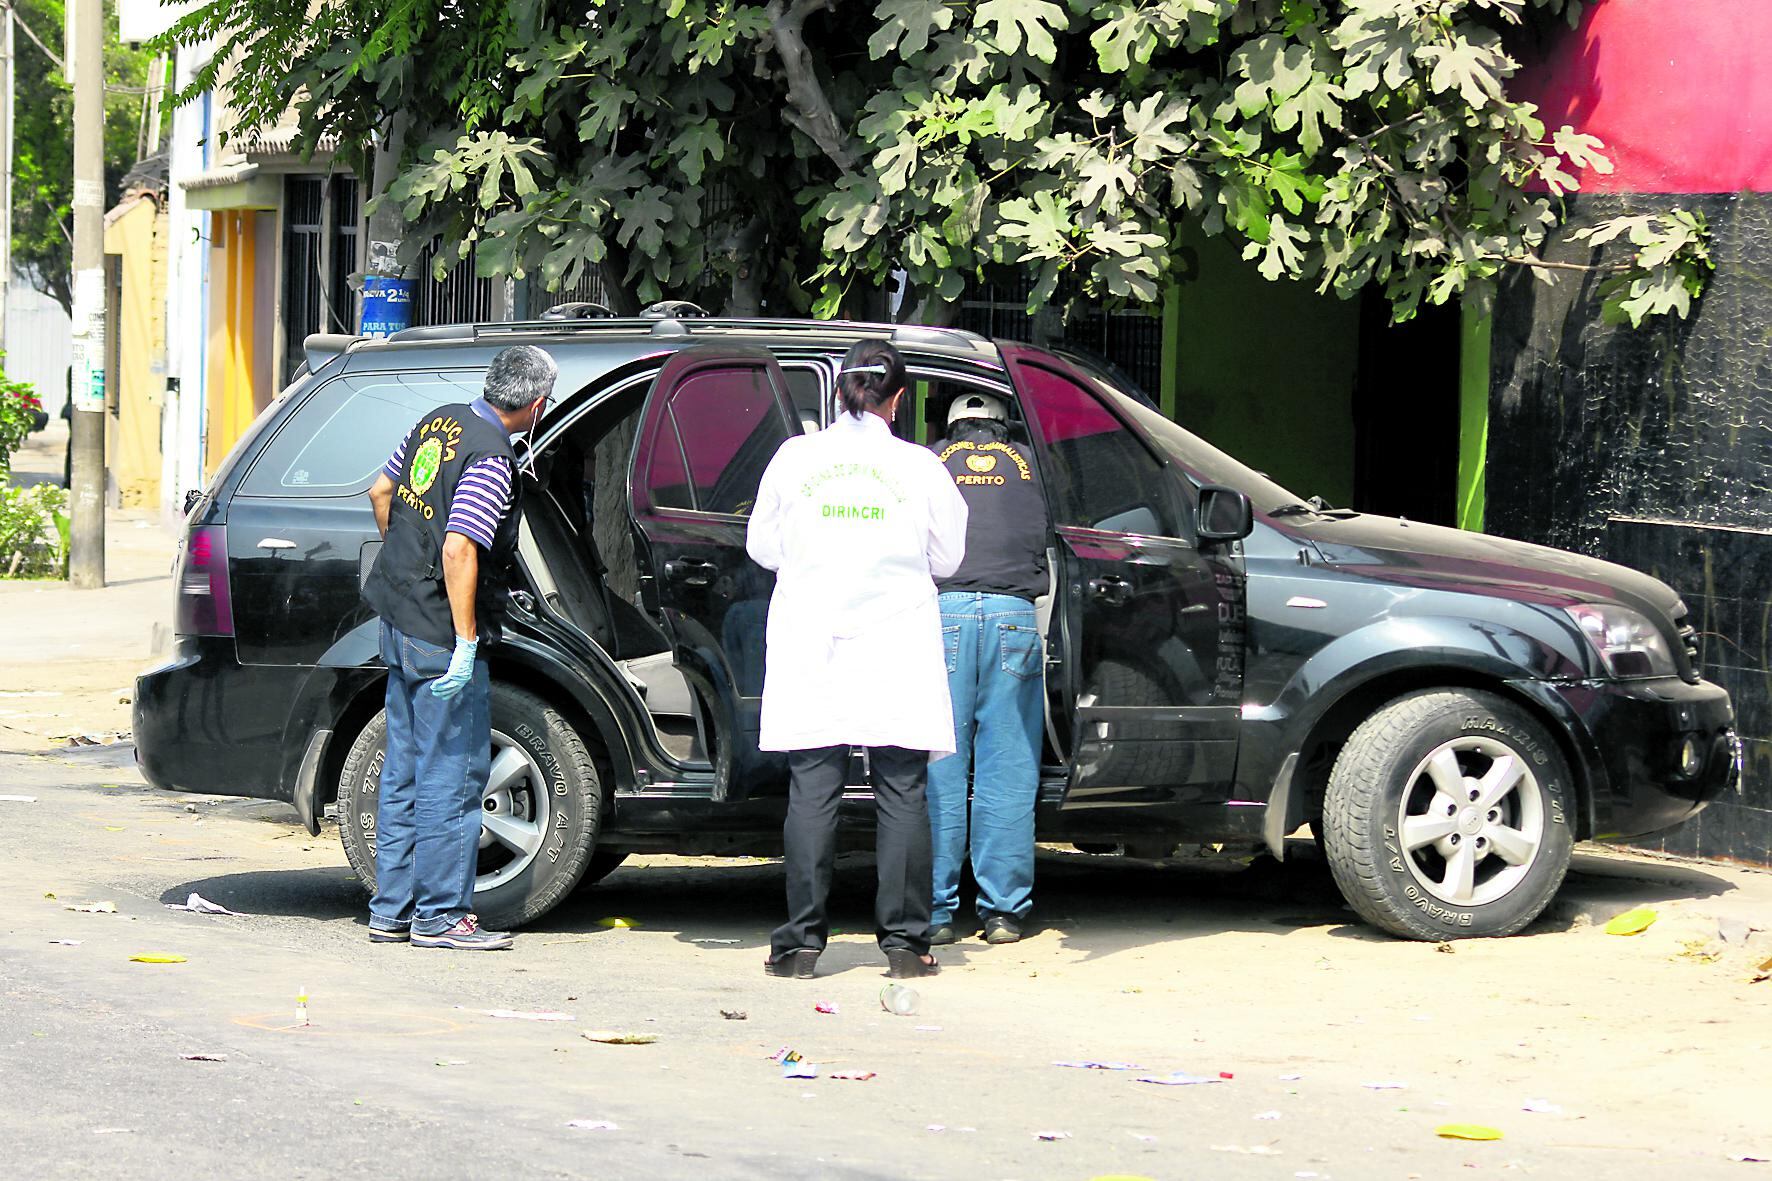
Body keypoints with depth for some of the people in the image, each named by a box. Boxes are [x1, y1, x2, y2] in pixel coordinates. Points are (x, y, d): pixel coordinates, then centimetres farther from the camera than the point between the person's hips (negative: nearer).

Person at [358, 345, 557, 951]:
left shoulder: (438, 421, 7)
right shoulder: (492, 460, -20)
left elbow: (381, 492, 19)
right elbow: (458, 550, -26)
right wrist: (466, 644, -23)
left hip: (399, 624, 9)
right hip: (442, 634, -9)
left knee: (404, 772, 15)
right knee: (452, 775, -1)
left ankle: (392, 910, 21)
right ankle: (439, 915, 4)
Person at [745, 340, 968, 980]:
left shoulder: (795, 458, -1)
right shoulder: (920, 467, -4)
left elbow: (763, 547, 9)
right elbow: (947, 558, 7)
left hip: (811, 651, 1)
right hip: (896, 653, -1)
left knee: (812, 790, 3)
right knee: (902, 791, 4)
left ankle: (801, 940, 1)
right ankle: (904, 939, 4)